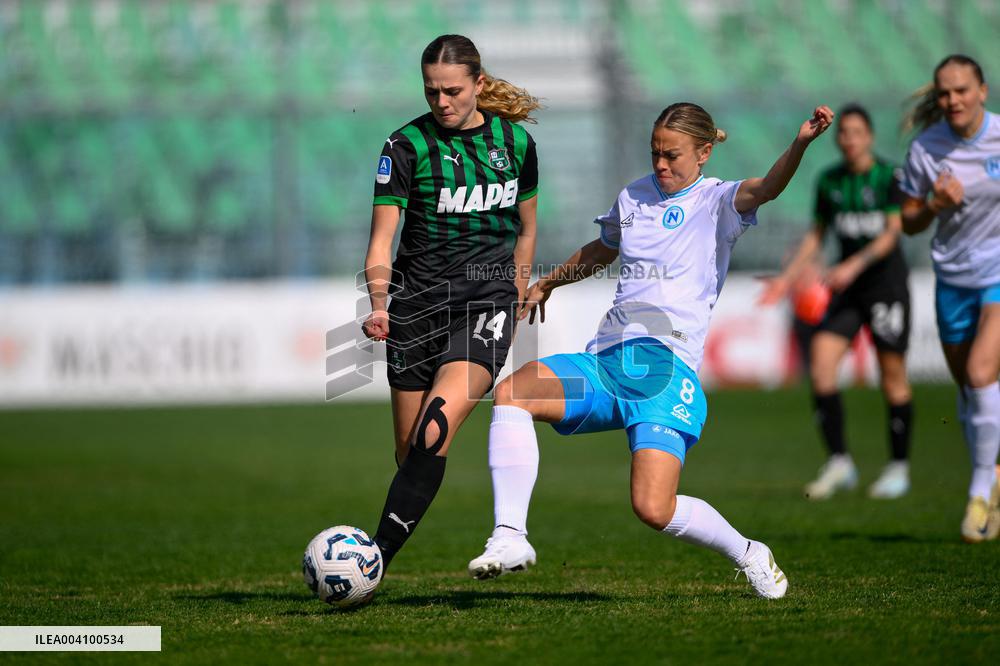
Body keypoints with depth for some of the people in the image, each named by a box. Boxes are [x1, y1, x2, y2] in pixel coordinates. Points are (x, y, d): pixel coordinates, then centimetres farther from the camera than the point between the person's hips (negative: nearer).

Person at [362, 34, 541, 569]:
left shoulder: (515, 140, 5)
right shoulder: (408, 144, -3)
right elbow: (382, 238, -6)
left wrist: (513, 302, 20)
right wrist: (379, 305, -21)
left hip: (486, 304, -1)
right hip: (419, 303, 1)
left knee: (436, 428, -23)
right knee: (409, 451, 1)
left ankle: (377, 559, -27)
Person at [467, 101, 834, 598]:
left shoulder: (716, 201, 3)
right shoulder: (633, 198, 20)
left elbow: (767, 188, -20)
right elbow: (599, 252, 40)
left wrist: (801, 143, -39)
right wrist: (546, 284, 54)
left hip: (666, 366, -6)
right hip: (605, 361, 6)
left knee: (654, 509, -19)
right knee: (510, 394, -20)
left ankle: (748, 554, 9)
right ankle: (510, 538, -22)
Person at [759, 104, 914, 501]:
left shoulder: (889, 177, -7)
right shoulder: (829, 181, 7)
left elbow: (893, 233, -14)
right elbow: (817, 235, 15)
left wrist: (854, 265, -26)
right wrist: (788, 278, 8)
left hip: (886, 279, -4)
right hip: (846, 288, 4)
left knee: (893, 375, -1)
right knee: (820, 366, -11)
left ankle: (899, 468, 13)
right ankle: (839, 462, -4)